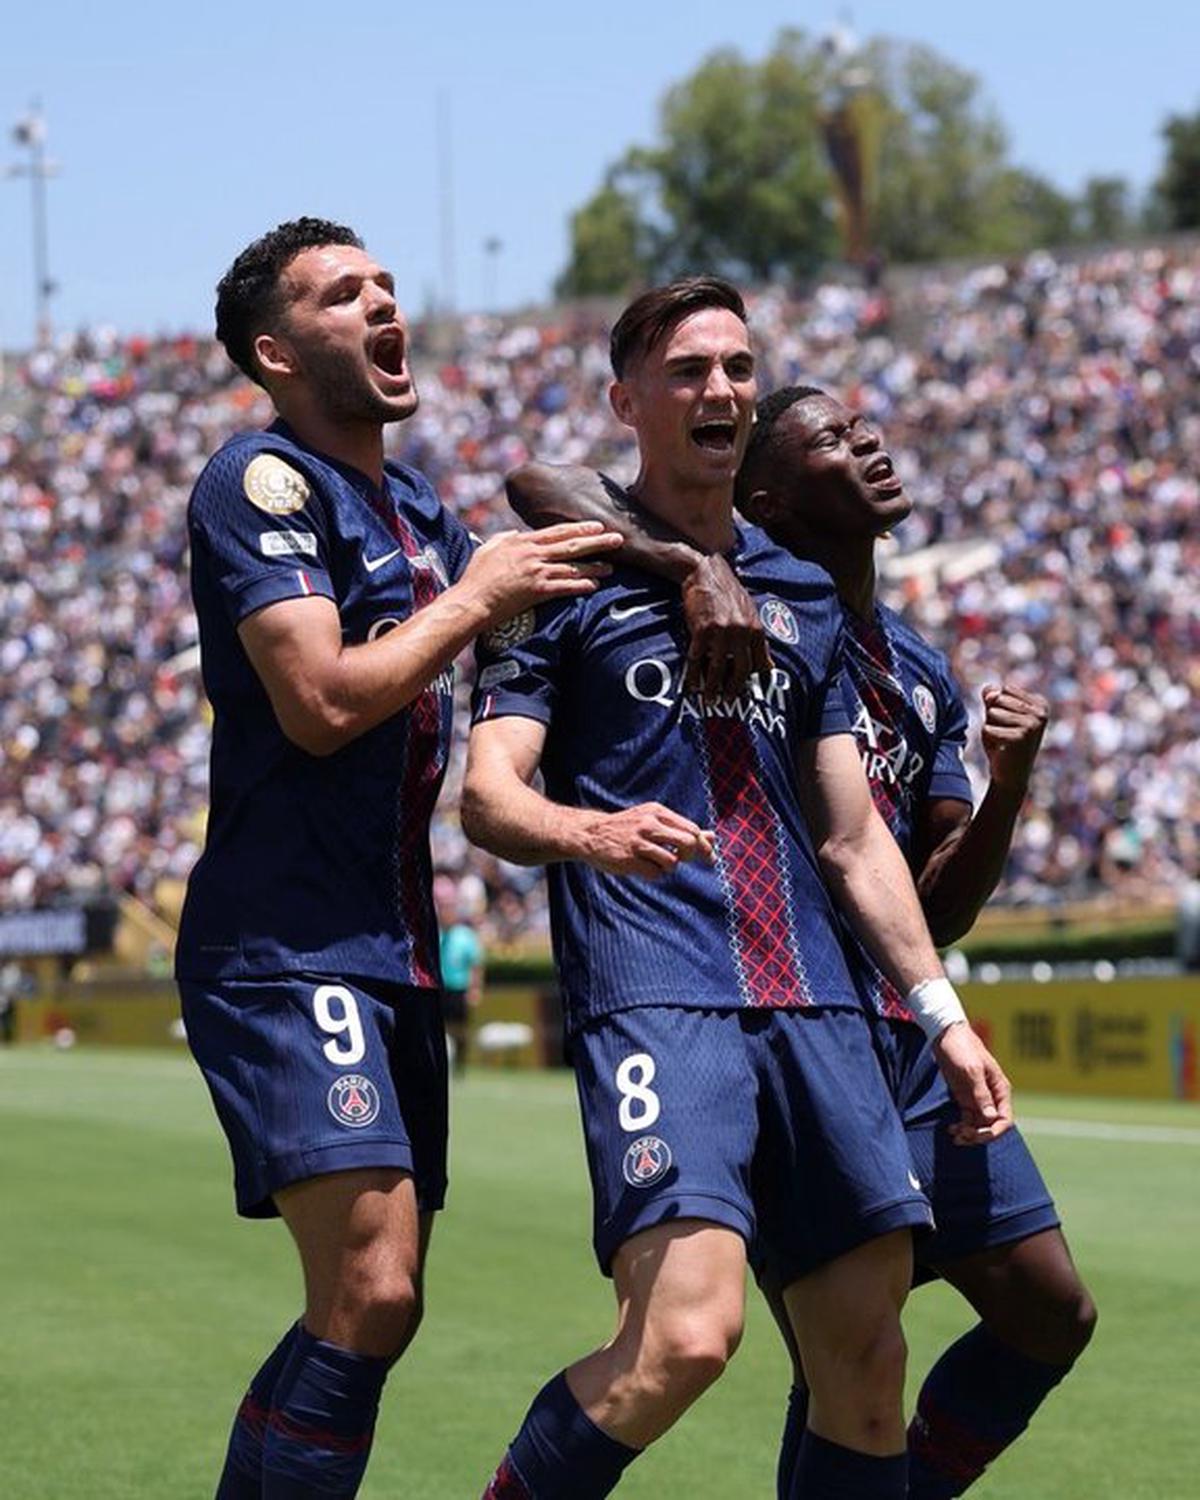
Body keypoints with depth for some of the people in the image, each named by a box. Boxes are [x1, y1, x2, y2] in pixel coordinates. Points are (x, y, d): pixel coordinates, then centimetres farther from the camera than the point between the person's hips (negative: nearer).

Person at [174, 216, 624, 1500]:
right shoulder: (261, 481, -8)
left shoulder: (417, 511, 18)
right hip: (283, 951, -9)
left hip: (393, 951, 9)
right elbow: (321, 700, -18)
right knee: (368, 1297, -20)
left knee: (373, 1313, 9)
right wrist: (475, 597, -8)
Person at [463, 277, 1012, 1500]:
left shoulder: (803, 597, 21)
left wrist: (941, 1011, 16)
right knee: (685, 1332, -23)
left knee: (867, 1361, 2)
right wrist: (588, 830, -26)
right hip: (653, 997, -6)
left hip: (813, 1006, 6)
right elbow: (486, 794, -5)